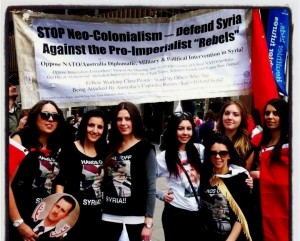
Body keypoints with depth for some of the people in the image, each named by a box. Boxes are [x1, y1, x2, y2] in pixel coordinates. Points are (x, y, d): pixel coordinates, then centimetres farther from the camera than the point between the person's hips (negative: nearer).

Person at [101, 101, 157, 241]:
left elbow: (150, 188, -9)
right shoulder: (111, 148, 9)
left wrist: (148, 222, -12)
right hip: (110, 214, 5)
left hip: (135, 215, -4)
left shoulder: (145, 149, -6)